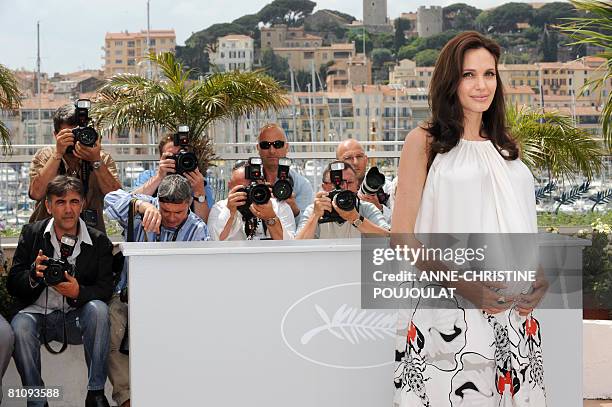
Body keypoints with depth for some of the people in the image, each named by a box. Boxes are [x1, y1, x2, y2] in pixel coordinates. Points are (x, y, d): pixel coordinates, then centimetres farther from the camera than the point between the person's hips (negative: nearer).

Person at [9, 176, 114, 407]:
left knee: (98, 309, -31)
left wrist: (78, 292, -26)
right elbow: (12, 285, 2)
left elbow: (105, 289, -4)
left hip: (77, 318, 0)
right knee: (19, 326, -33)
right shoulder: (32, 234, 4)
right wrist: (34, 274, -22)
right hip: (38, 312, 0)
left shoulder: (99, 241, 2)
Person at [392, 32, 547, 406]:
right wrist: (462, 284, -18)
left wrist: (541, 277, 2)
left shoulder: (506, 147, 16)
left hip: (514, 315, 5)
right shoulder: (424, 143, 0)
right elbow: (403, 238, -5)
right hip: (448, 316, -5)